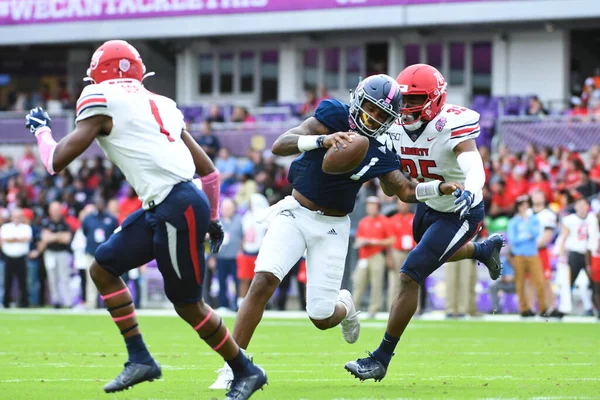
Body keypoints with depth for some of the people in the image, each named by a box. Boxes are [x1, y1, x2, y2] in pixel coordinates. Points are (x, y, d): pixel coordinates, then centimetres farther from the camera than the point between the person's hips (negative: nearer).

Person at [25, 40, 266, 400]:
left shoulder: (102, 101, -2)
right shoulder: (160, 104, 21)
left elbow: (57, 161, -2)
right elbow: (208, 169, 21)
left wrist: (41, 130, 18)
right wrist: (212, 219, 33)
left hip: (178, 208, -9)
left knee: (188, 304, 2)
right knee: (103, 268, 14)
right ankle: (140, 358, 14)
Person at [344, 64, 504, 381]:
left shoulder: (452, 127, -31)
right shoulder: (398, 128, -11)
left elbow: (474, 169, -48)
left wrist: (469, 192, -68)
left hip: (459, 214, -8)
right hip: (429, 206, 8)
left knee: (410, 276, -14)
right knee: (437, 253, 35)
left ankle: (381, 358, -6)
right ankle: (486, 250, 66)